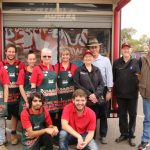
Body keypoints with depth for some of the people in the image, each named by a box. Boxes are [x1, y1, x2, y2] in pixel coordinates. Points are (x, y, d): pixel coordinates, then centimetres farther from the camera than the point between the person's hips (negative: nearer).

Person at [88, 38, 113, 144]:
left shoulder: (105, 60, 0)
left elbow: (109, 76, -2)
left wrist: (109, 91, -7)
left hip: (103, 90, 0)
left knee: (103, 113, 7)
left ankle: (103, 135, 20)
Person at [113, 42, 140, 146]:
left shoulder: (136, 62, -1)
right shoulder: (117, 62, 4)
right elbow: (114, 77, 4)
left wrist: (138, 88, -9)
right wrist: (115, 89, 2)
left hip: (132, 94, -2)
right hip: (120, 94, 2)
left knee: (132, 115, 8)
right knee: (122, 115, 12)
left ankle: (131, 135, 21)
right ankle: (124, 134, 27)